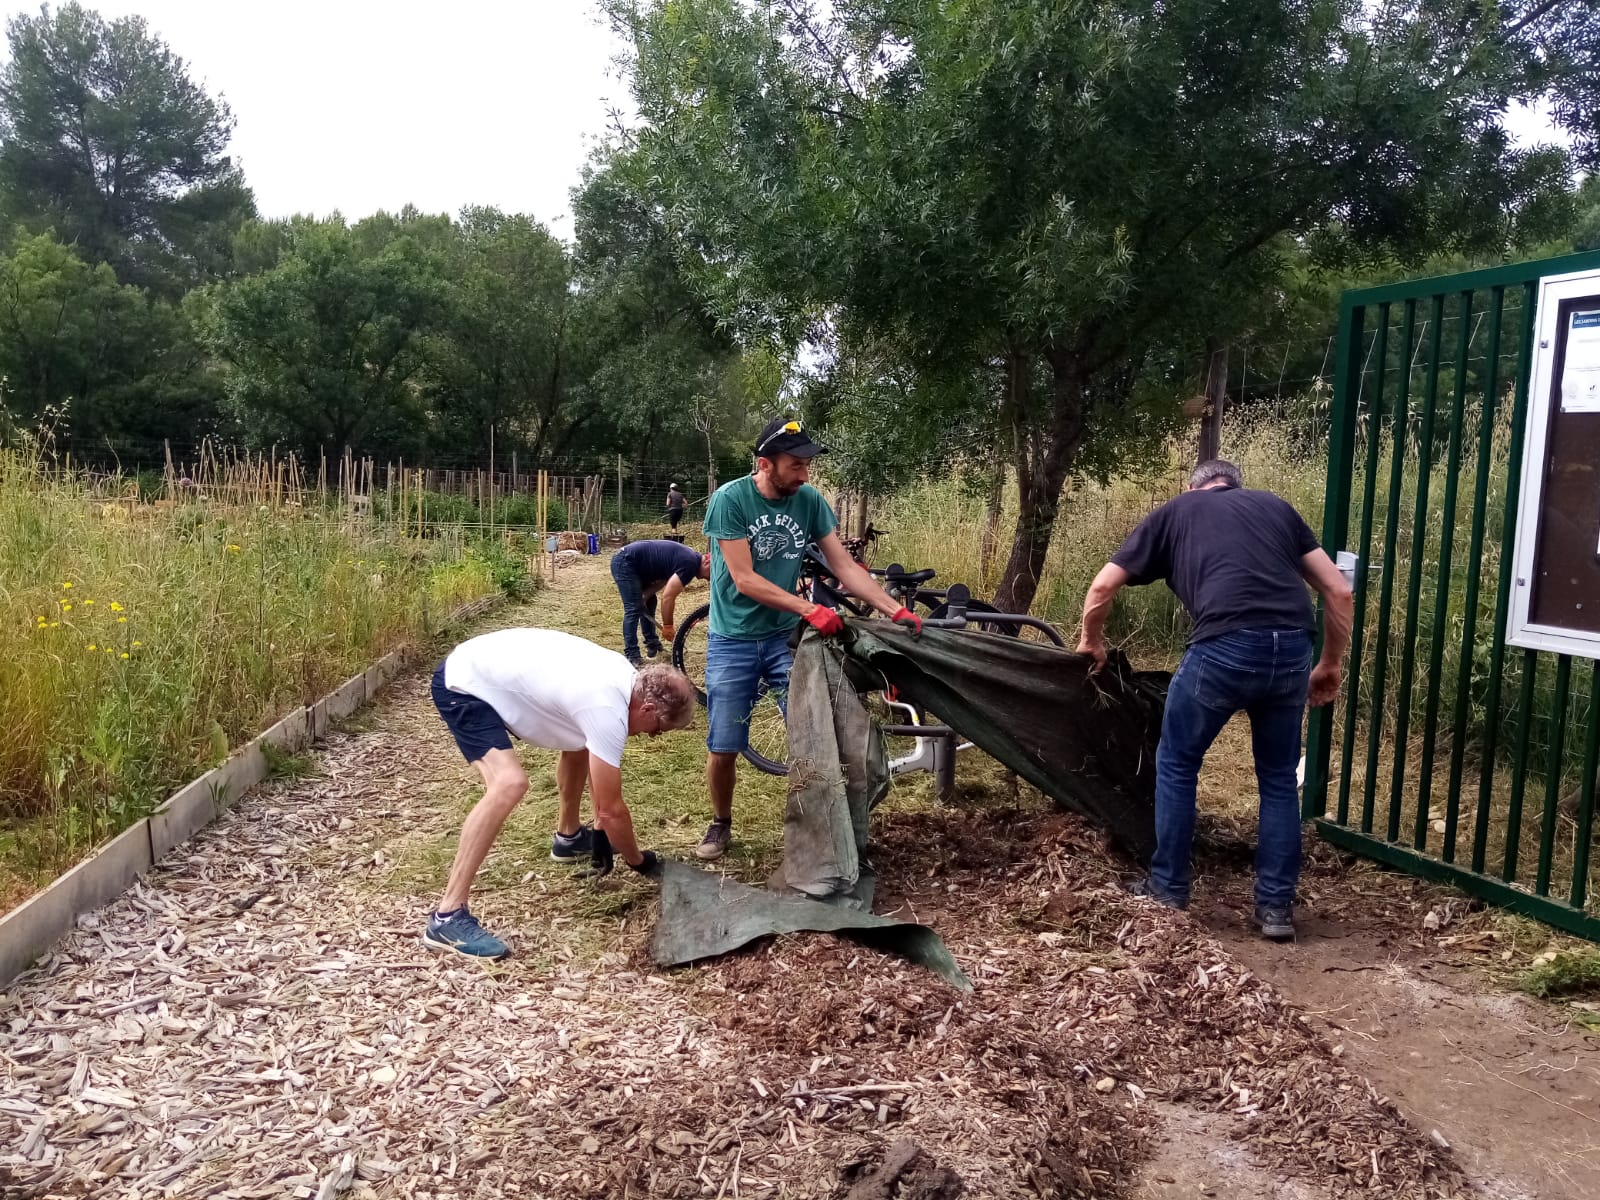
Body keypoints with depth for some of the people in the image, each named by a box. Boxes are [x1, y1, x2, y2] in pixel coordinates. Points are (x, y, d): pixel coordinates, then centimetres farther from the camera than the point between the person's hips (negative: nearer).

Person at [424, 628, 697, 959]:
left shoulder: (626, 678, -1)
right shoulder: (608, 712, -28)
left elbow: (597, 760, 14)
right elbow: (612, 810, -20)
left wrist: (602, 831, 11)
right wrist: (640, 861, -3)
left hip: (491, 670, 10)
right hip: (462, 684, -10)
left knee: (581, 744, 20)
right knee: (510, 783, -29)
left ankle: (568, 837, 42)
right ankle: (447, 917, -24)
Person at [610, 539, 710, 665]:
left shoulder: (689, 557, 9)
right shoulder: (690, 564, -21)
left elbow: (663, 581, 9)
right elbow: (668, 597, -20)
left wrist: (643, 596, -5)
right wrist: (668, 627, -10)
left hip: (633, 563, 10)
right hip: (624, 562, -10)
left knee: (649, 602, 15)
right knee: (634, 609, -12)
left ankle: (652, 644, 26)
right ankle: (631, 657, -9)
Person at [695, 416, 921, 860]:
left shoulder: (810, 501, -4)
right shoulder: (729, 499, -16)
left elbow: (845, 566, -2)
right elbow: (745, 579, -19)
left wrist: (896, 611, -12)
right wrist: (809, 609, -27)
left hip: (785, 637, 3)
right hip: (733, 640, -3)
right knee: (723, 748, 2)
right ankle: (721, 824, 26)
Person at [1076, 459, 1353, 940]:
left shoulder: (1173, 513, 21)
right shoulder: (1276, 506, 27)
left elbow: (1101, 588, 19)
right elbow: (1339, 592, 20)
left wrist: (1091, 641, 38)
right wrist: (1330, 664, 31)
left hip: (1226, 648, -3)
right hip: (1293, 648, 3)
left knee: (1176, 765, 18)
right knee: (1279, 778, 21)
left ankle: (1168, 889, 26)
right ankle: (1276, 905, 25)